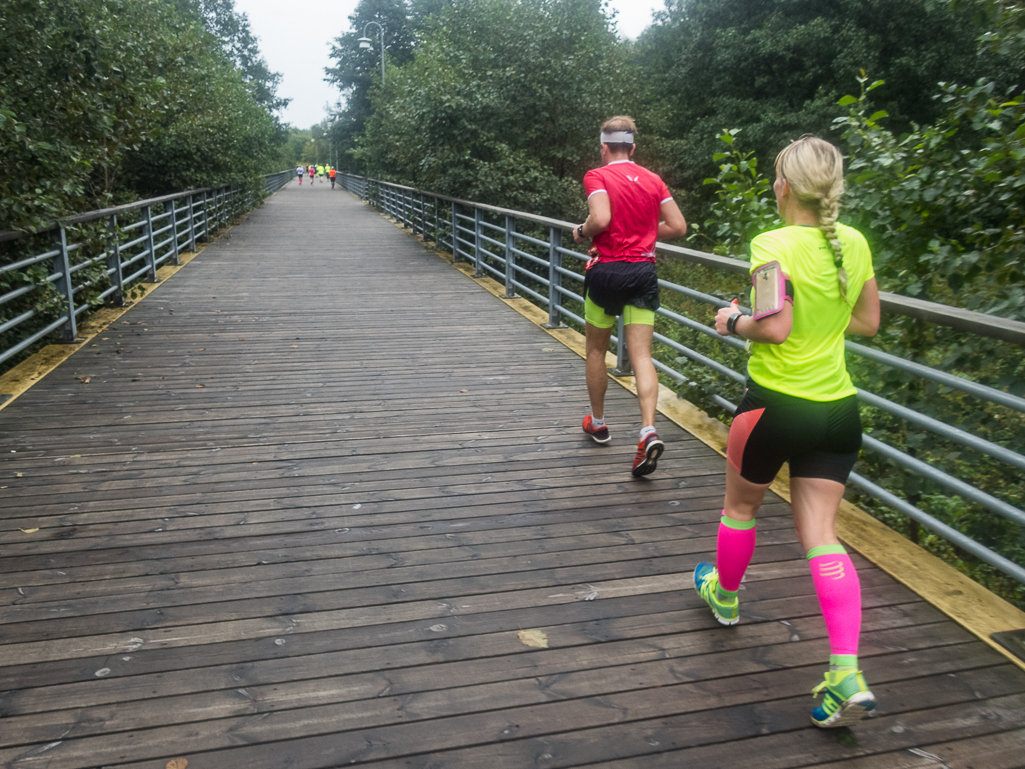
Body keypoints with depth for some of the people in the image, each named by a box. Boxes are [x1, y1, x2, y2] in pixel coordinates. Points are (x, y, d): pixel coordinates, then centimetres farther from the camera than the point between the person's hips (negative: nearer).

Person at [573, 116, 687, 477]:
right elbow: (677, 226, 6)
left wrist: (582, 231, -1)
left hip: (607, 270, -3)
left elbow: (600, 219, -21)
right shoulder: (653, 180, 9)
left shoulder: (597, 176, -5)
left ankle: (598, 423, 29)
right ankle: (648, 431, -18)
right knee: (641, 355, -1)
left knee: (596, 350, 16)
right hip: (644, 270, 3)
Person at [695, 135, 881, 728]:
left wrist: (734, 322, -5)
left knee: (741, 506, 21)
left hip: (777, 402, -5)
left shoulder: (773, 245, -15)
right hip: (838, 409, 6)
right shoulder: (854, 243, 4)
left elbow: (775, 327, -24)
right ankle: (848, 674, -1)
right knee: (821, 535, 7)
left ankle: (724, 594, 46)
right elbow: (868, 322, 12)